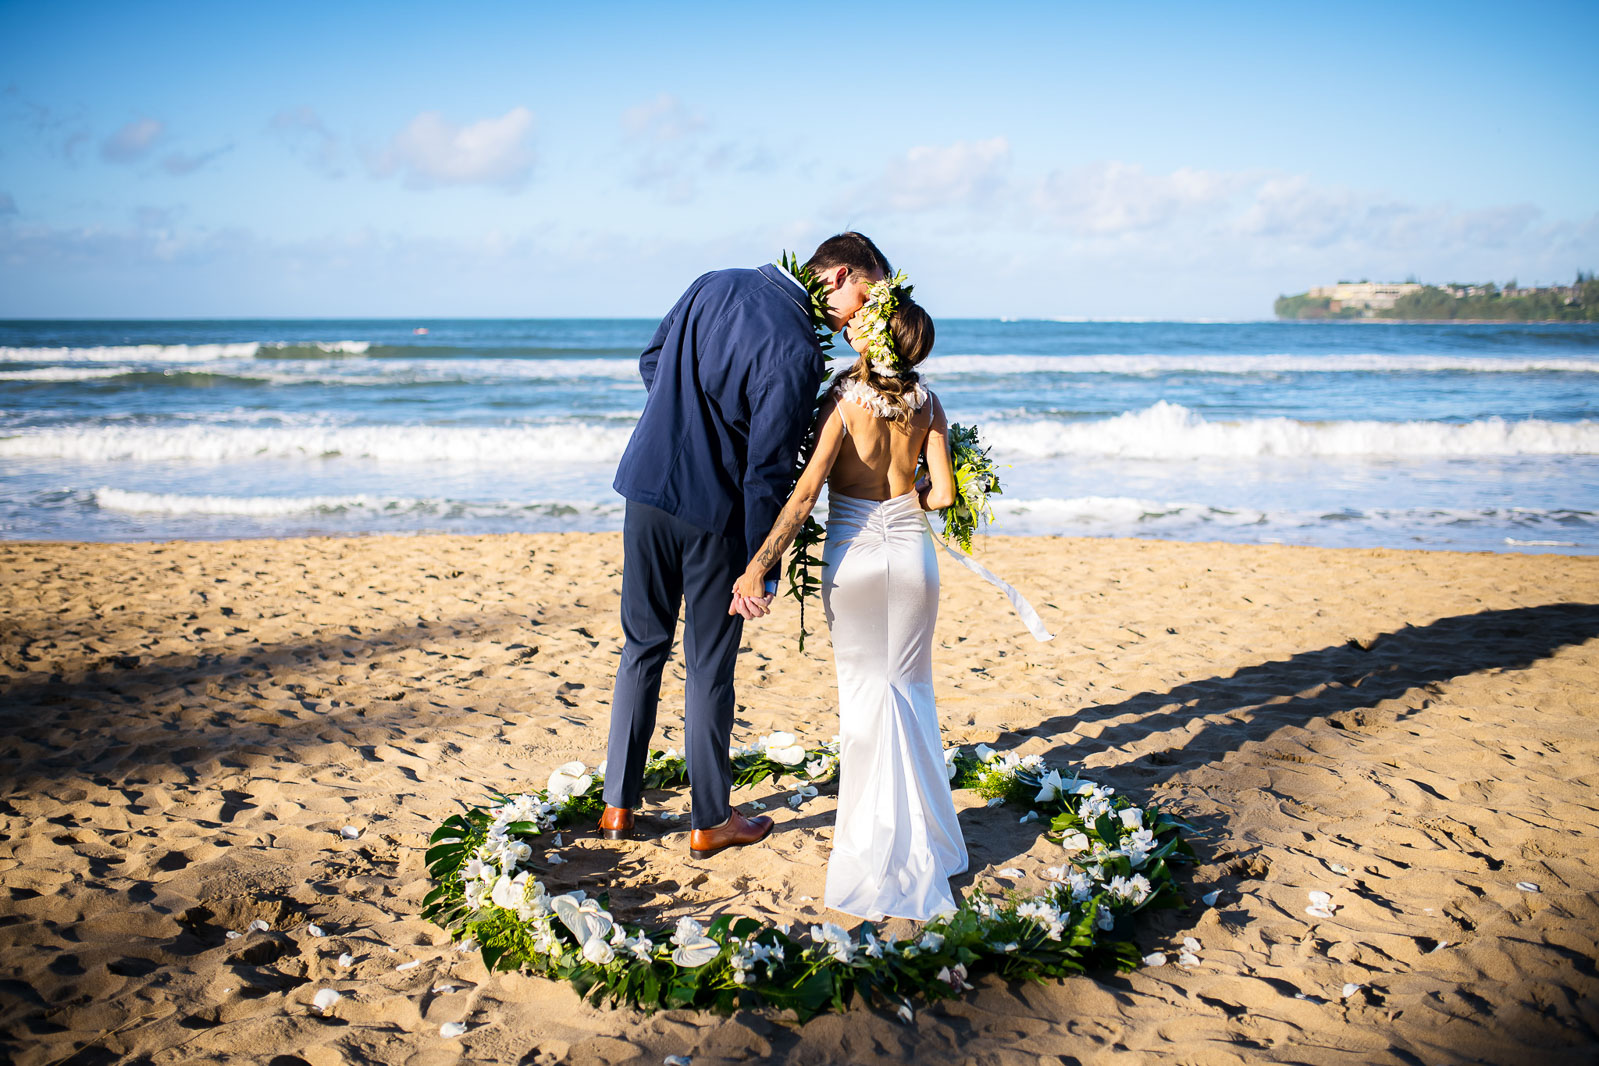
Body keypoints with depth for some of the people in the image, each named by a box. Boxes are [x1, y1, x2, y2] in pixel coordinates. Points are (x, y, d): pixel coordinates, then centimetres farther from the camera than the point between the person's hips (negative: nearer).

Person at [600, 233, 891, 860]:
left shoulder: (714, 285, 3)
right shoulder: (796, 353, -19)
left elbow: (650, 362, 14)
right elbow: (768, 473, -19)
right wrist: (762, 569, -14)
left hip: (647, 485, 6)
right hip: (713, 511, -6)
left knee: (643, 646, 17)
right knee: (709, 666, 8)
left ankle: (619, 804, 25)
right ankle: (710, 822, 21)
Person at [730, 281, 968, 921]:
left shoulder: (844, 398, -14)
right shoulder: (928, 404, -3)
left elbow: (806, 490, -19)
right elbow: (943, 493, -5)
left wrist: (760, 564, -17)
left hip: (852, 554, -2)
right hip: (911, 550, 2)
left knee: (864, 691, 11)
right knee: (911, 689, 16)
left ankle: (874, 838, 15)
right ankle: (921, 836, 18)